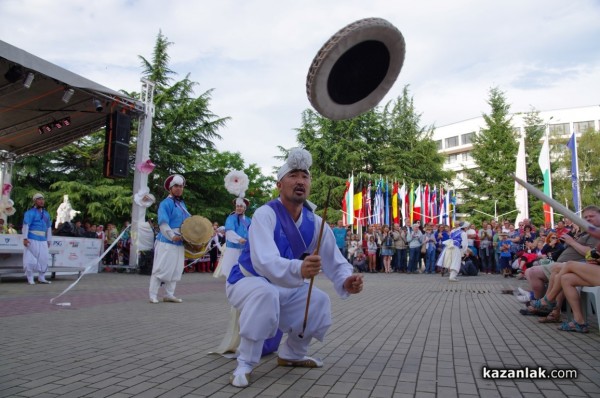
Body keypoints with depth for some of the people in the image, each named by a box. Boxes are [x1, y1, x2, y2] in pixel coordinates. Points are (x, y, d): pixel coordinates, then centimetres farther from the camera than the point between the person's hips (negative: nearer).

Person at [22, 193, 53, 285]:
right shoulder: (30, 212, -2)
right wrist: (25, 238, -18)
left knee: (44, 259, 7)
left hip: (43, 240, 6)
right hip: (32, 239, -6)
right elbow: (26, 225, -10)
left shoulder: (46, 213, 17)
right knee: (31, 259, -3)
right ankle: (30, 279, 6)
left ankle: (41, 278, 18)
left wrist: (49, 240, 18)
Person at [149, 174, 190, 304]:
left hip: (180, 243, 8)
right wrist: (172, 236, -28)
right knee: (160, 269, -3)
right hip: (166, 242, -8)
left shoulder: (182, 204, 15)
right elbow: (163, 223, -19)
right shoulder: (165, 203, -9)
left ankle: (169, 295, 21)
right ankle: (153, 295, 5)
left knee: (176, 270, 11)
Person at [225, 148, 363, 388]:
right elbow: (265, 262, -43)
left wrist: (345, 281, -32)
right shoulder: (265, 215, -29)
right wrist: (299, 269, -62)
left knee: (319, 301, -2)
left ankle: (291, 354, 21)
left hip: (282, 287, 7)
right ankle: (244, 364, -19)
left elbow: (333, 259, -10)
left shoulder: (315, 222, -9)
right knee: (266, 294, -37)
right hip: (247, 281, -6)